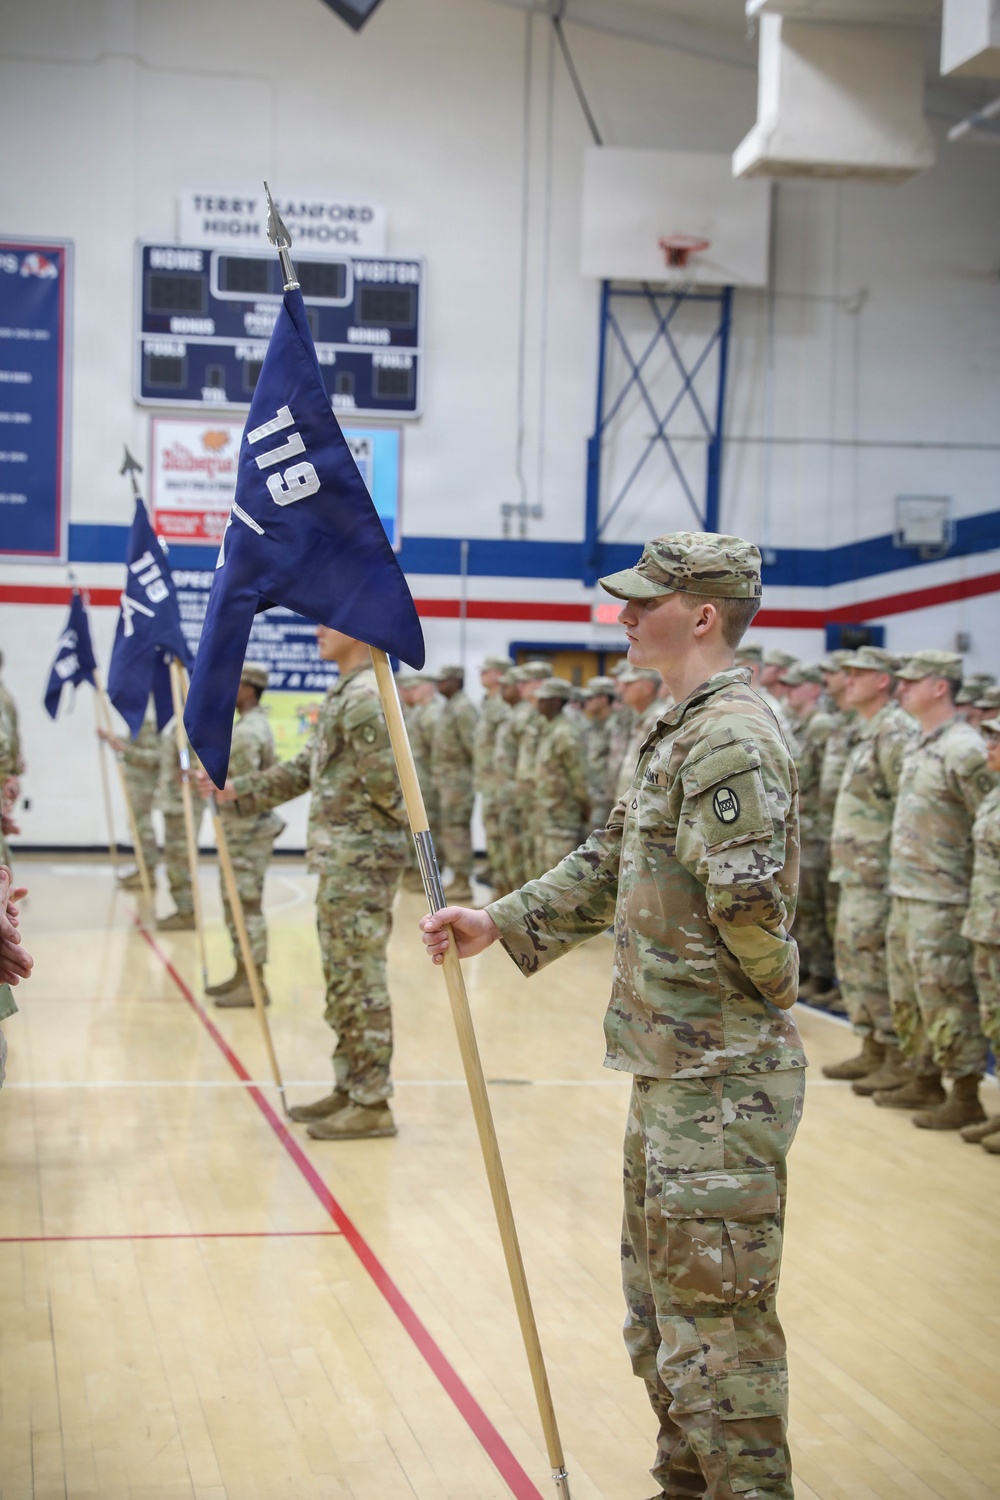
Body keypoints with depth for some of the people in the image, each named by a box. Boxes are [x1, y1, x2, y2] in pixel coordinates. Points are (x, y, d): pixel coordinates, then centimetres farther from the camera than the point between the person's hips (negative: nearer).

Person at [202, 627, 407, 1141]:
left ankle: (372, 1104, 1)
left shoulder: (365, 698, -17)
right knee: (342, 981, 15)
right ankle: (349, 1089, 23)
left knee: (361, 982, -5)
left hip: (360, 861, -10)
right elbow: (307, 767, 21)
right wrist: (238, 789, 19)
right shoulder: (342, 693, 15)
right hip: (339, 861, 10)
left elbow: (386, 783, -21)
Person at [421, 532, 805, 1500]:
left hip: (719, 1084, -11)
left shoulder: (730, 740, -20)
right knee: (658, 1311, 21)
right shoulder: (678, 731, 13)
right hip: (669, 1070, 11)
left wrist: (772, 995, -11)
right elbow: (609, 867, 19)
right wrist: (499, 923, 12)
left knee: (713, 1322, -2)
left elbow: (748, 898, -29)